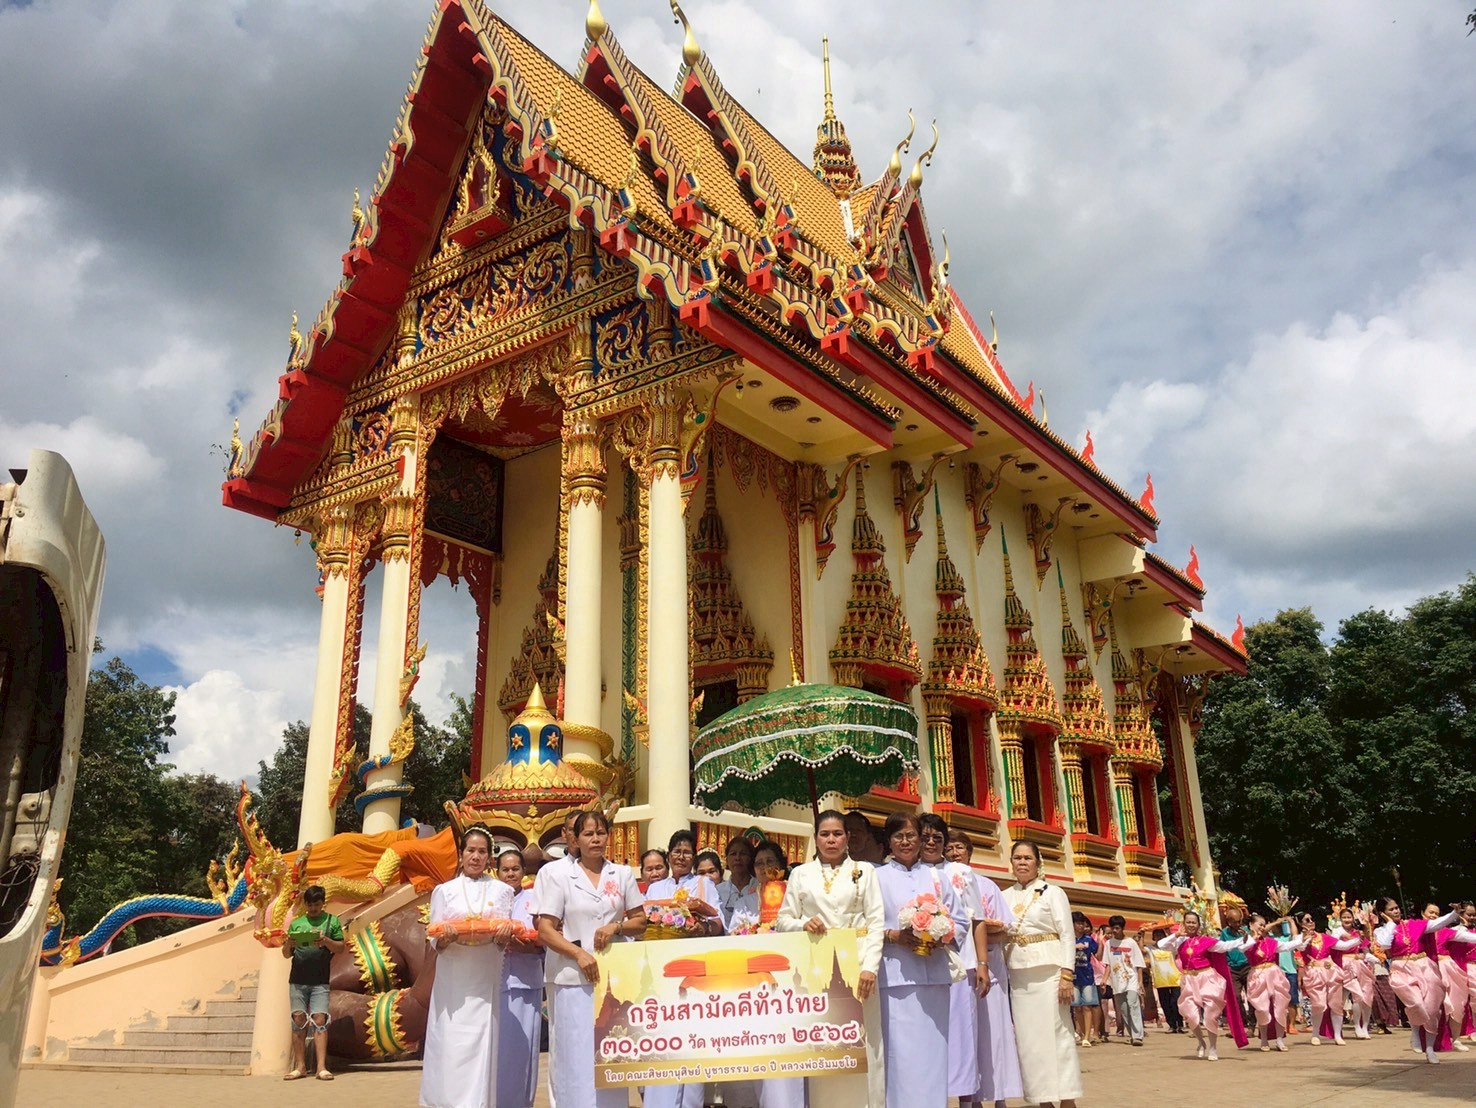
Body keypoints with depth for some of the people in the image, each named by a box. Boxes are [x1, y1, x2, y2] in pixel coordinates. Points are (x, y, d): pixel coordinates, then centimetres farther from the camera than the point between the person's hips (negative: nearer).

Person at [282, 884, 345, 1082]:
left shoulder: (332, 921, 9)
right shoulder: (296, 923, 14)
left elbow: (341, 947, 4)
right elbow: (286, 954, 14)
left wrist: (326, 941, -16)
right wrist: (288, 944, -9)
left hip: (320, 981, -2)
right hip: (297, 980, 2)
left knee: (319, 1019, -8)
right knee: (299, 1019, -1)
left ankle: (321, 1067, -9)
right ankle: (300, 1067, 6)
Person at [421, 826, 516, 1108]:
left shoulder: (502, 891, 10)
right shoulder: (444, 891, 9)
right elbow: (435, 942, 4)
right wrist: (448, 936, -18)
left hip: (487, 982, 0)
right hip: (453, 984, 0)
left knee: (482, 1048, -2)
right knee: (451, 1049, -5)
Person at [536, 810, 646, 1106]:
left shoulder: (623, 874, 10)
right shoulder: (560, 876, 1)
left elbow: (640, 921, 12)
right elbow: (545, 930, -4)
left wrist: (616, 928, -8)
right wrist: (579, 954, -16)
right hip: (573, 980, -2)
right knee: (576, 1058, -2)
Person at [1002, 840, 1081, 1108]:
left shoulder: (1052, 892, 0)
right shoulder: (1005, 896, 11)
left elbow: (1067, 935, -5)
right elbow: (999, 936, 16)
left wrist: (1067, 975, -13)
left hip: (1048, 971, -4)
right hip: (1018, 973, 4)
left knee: (1055, 1032, -5)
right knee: (1027, 1036, 4)